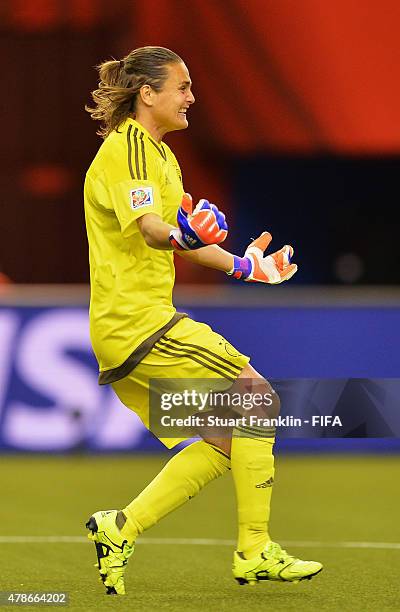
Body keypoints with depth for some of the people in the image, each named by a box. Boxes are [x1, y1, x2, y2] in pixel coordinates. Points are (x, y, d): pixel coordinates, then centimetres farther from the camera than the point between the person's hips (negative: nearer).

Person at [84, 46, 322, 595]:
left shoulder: (160, 153, 20)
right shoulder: (127, 147, -12)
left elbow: (176, 237, 32)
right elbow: (145, 225, -30)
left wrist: (242, 265, 38)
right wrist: (182, 233, -50)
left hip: (127, 330, 10)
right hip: (137, 319, -10)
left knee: (226, 442, 7)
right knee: (257, 397, -10)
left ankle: (119, 529, 4)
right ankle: (254, 551, -8)